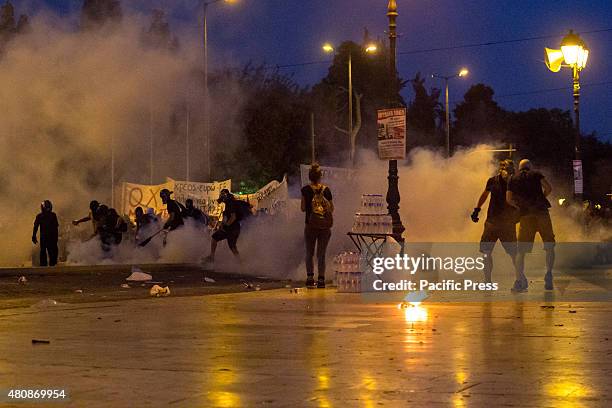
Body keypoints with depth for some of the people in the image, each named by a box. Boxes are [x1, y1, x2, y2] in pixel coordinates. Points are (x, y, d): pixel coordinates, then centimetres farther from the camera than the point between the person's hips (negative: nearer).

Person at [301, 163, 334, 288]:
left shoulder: (306, 190, -6)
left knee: (309, 253, 10)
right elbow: (332, 209, 6)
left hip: (310, 225, -1)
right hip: (325, 226, 1)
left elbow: (303, 208, -1)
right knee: (321, 254, 8)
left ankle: (310, 277, 0)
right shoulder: (326, 190, -1)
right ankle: (321, 279, 3)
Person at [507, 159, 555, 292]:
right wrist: (541, 198, 16)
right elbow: (548, 188, 0)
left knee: (521, 250, 5)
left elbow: (509, 199, 7)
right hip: (541, 210, -1)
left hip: (526, 215, 1)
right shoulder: (536, 174, 12)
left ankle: (519, 280, -3)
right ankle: (549, 274, -9)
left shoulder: (513, 179, 16)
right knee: (549, 246, 7)